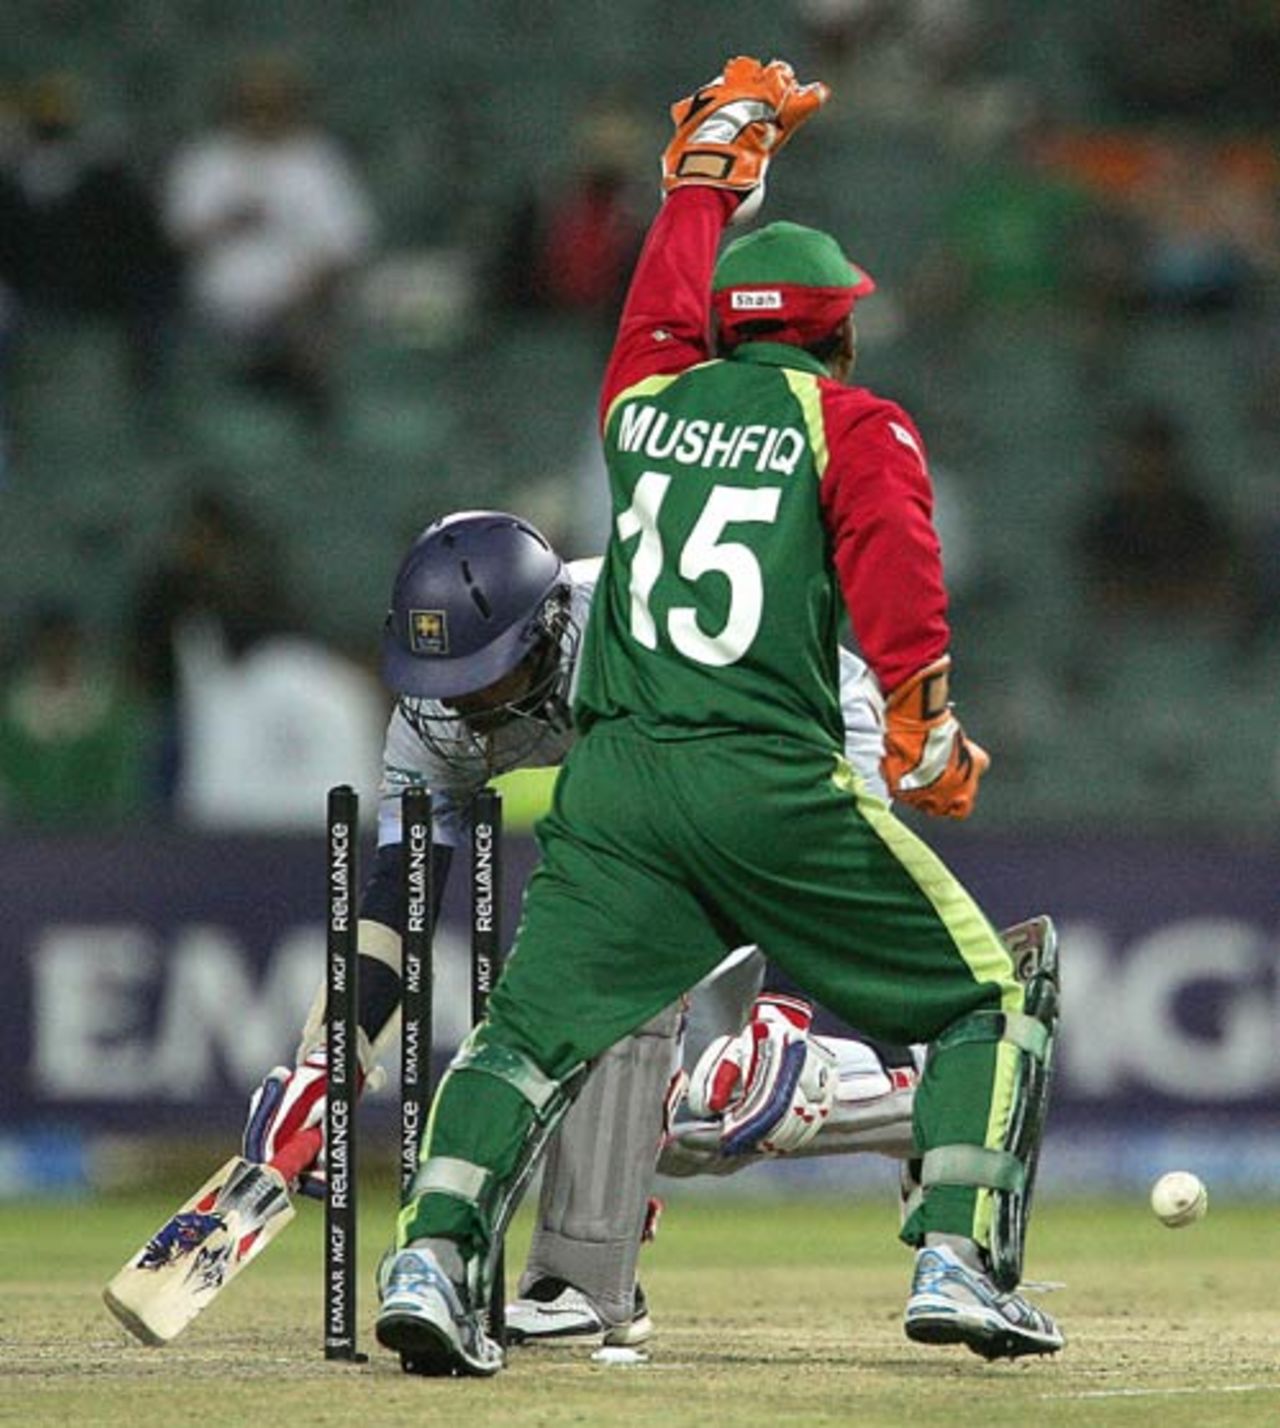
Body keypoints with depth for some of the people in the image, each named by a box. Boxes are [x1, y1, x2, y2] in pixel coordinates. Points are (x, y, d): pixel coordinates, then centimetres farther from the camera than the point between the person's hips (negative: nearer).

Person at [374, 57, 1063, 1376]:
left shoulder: (648, 397, 18)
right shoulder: (853, 426, 5)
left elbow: (664, 296, 37)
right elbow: (897, 588, -10)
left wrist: (720, 145, 49)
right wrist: (928, 743, -11)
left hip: (611, 782, 4)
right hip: (771, 786, -4)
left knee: (529, 1030, 2)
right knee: (993, 996, 8)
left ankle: (432, 1256, -18)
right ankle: (958, 1261, -3)